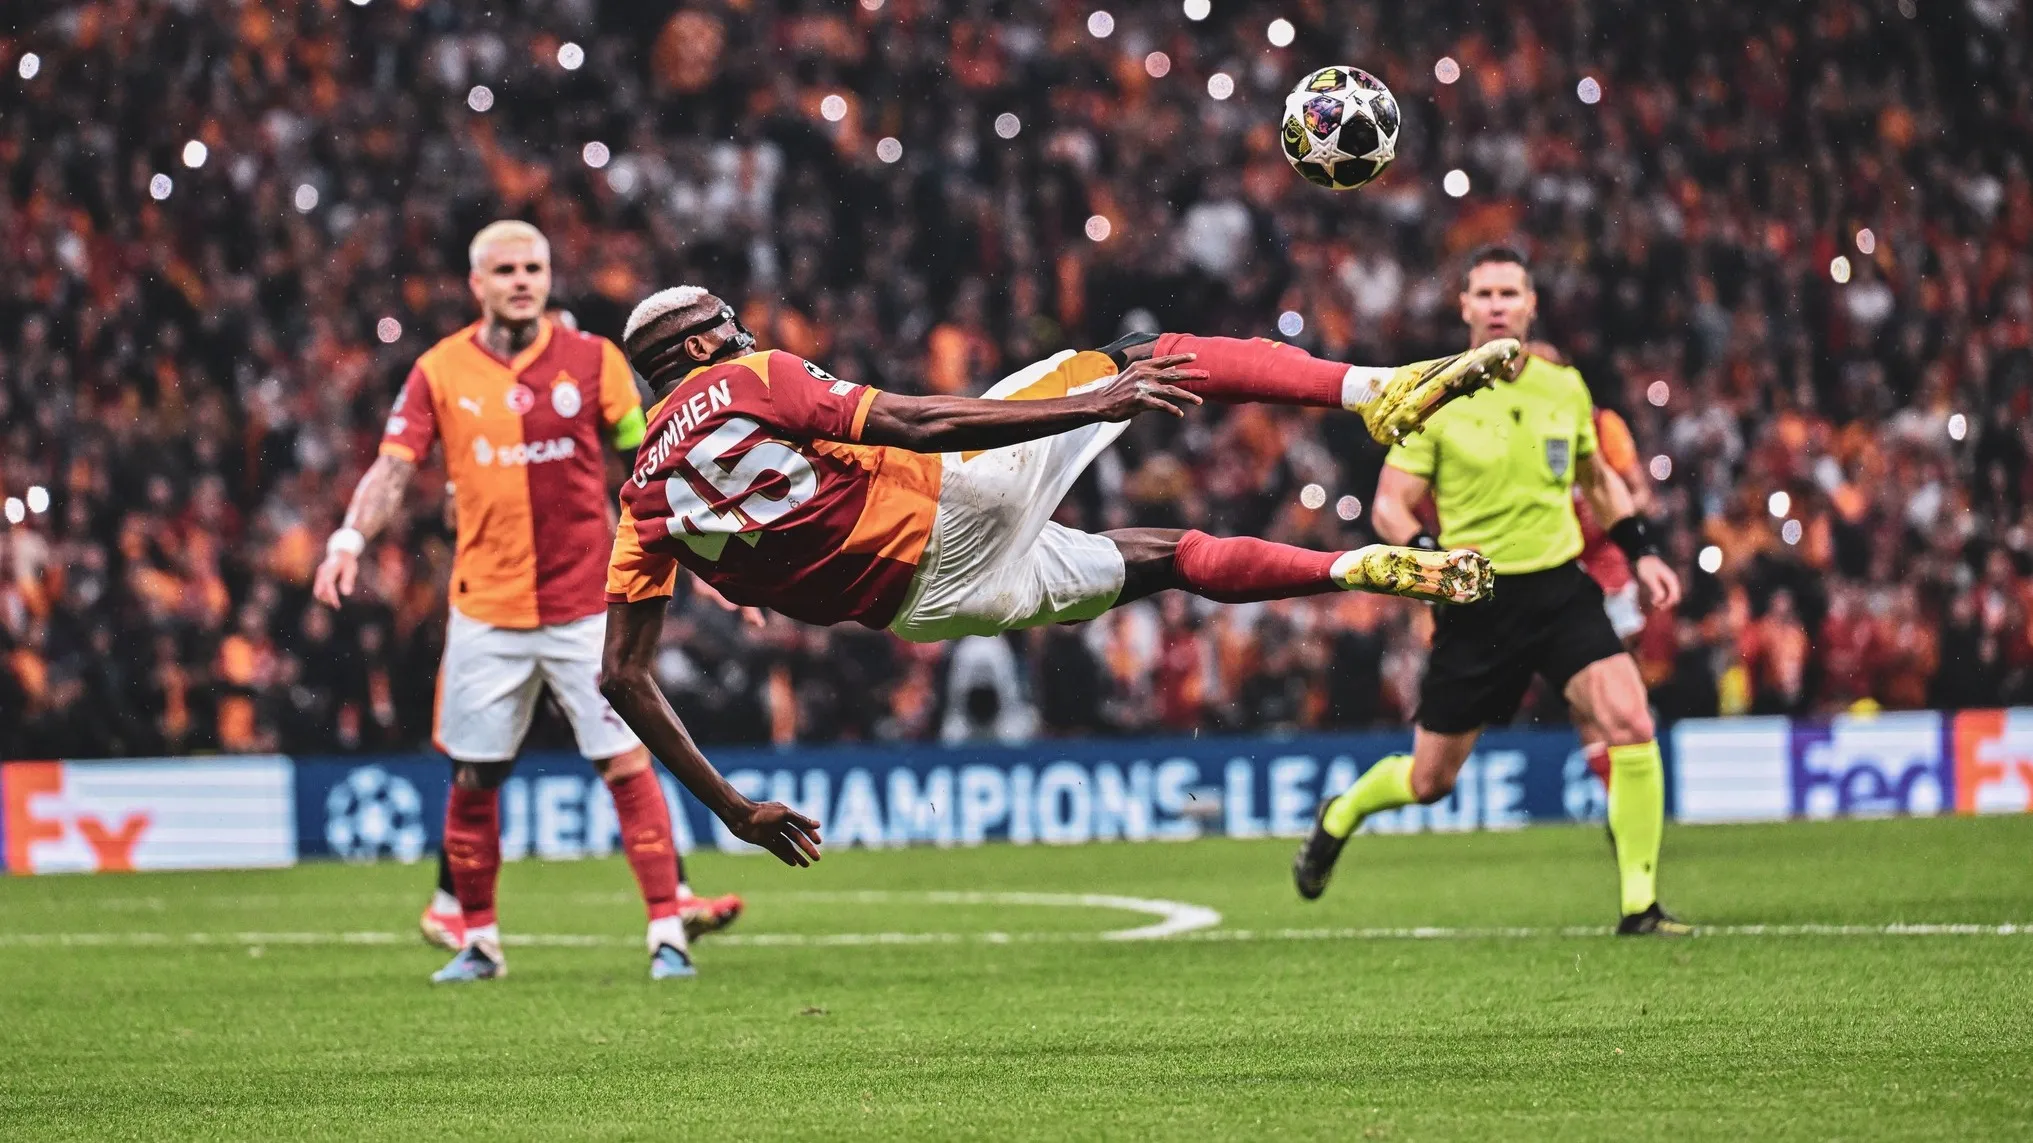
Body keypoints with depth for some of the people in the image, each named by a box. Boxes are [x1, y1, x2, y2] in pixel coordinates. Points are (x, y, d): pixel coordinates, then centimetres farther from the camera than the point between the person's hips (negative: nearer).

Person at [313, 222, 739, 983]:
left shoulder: (593, 359, 0)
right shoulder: (440, 372, 1)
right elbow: (393, 467, -4)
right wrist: (351, 537, -20)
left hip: (586, 603, -1)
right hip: (486, 607, 1)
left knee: (627, 763, -7)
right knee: (472, 779, 5)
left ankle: (668, 926, -4)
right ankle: (472, 934, 19)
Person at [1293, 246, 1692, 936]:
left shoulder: (1565, 388, 5)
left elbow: (1598, 477, 23)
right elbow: (1390, 505, -5)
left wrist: (1641, 552, 13)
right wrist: (1432, 556, -24)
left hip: (1561, 588, 2)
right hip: (1477, 602, -2)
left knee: (1630, 724, -21)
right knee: (1430, 780, 7)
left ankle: (1640, 904, -13)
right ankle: (1339, 816, 43)